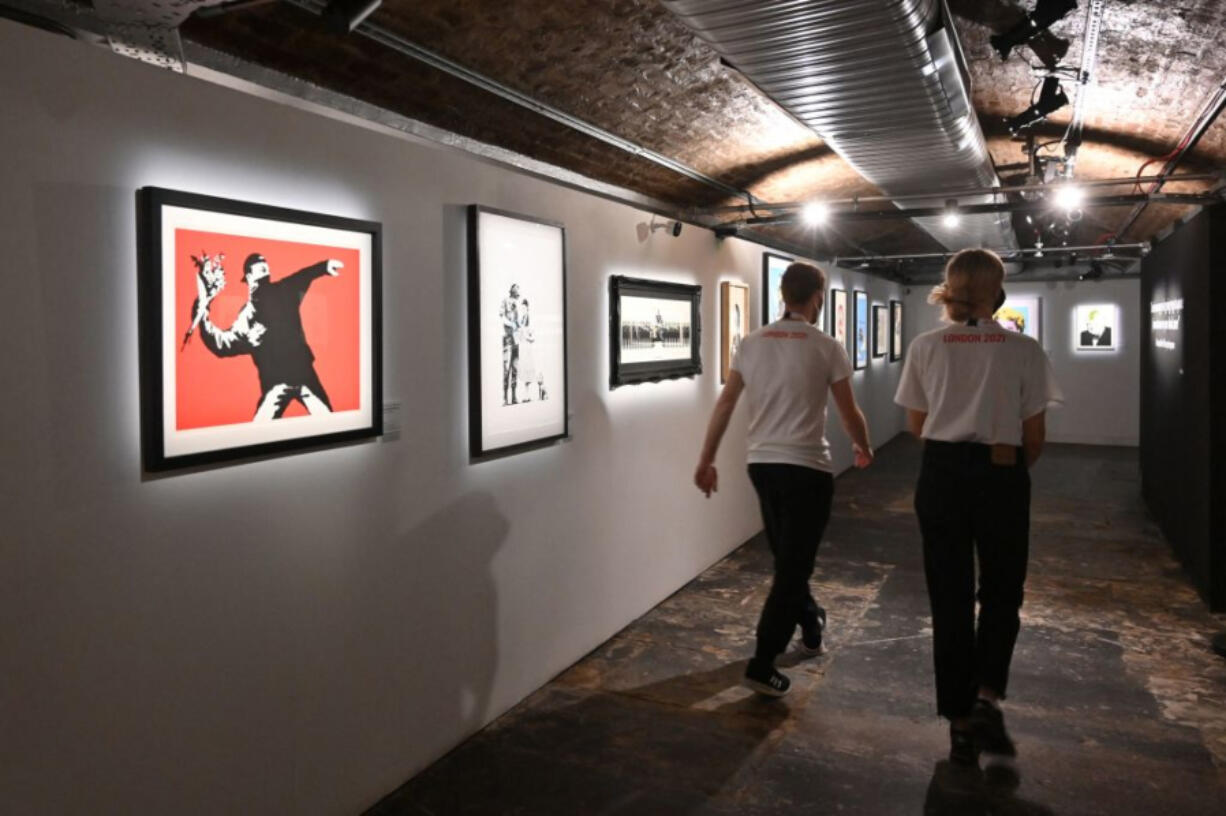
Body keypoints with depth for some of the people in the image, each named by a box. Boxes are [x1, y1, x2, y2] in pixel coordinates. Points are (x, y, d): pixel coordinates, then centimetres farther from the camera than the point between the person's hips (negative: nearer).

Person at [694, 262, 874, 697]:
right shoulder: (827, 347, -8)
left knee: (788, 559, 22)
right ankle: (762, 664, 1)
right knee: (793, 566, 1)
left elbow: (724, 405, 3)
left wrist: (706, 459, 10)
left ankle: (811, 628, 42)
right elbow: (850, 414, 0)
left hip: (761, 464, 5)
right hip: (807, 468, -5)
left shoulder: (751, 343, 3)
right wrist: (864, 448, 20)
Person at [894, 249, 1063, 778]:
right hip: (1001, 476, -1)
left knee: (949, 600, 11)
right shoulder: (1023, 350, -4)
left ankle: (960, 725, 20)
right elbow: (1034, 437, 0)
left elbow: (916, 425, 6)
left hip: (941, 474, 1)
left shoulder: (926, 347, -1)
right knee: (1001, 596, 19)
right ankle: (987, 701, 1)